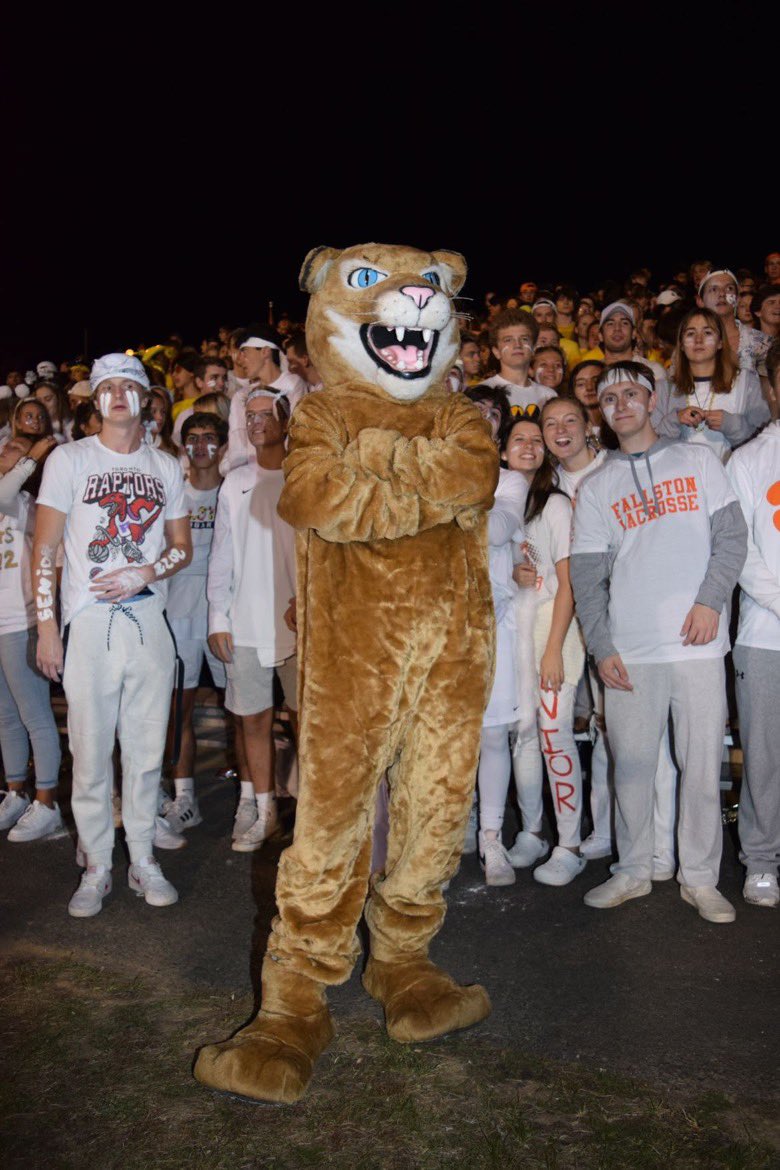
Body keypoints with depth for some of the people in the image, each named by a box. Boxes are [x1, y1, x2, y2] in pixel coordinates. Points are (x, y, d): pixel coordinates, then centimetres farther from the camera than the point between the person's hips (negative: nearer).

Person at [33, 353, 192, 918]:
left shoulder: (166, 467, 12)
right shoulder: (69, 459, 3)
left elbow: (182, 547, 13)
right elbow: (45, 547, 1)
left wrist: (143, 574, -8)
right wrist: (47, 625, -6)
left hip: (148, 621, 3)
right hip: (89, 623, -2)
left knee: (146, 749, 8)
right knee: (91, 752, 2)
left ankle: (143, 860, 21)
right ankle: (97, 867, 16)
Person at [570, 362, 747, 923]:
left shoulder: (697, 460, 11)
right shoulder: (595, 487, 12)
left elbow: (732, 535, 5)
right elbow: (587, 575, 7)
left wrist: (711, 599, -9)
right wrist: (601, 647, -2)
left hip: (697, 642, -1)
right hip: (630, 648, 1)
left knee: (702, 764, 2)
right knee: (631, 764, 5)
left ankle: (700, 877, 16)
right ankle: (633, 871, 20)